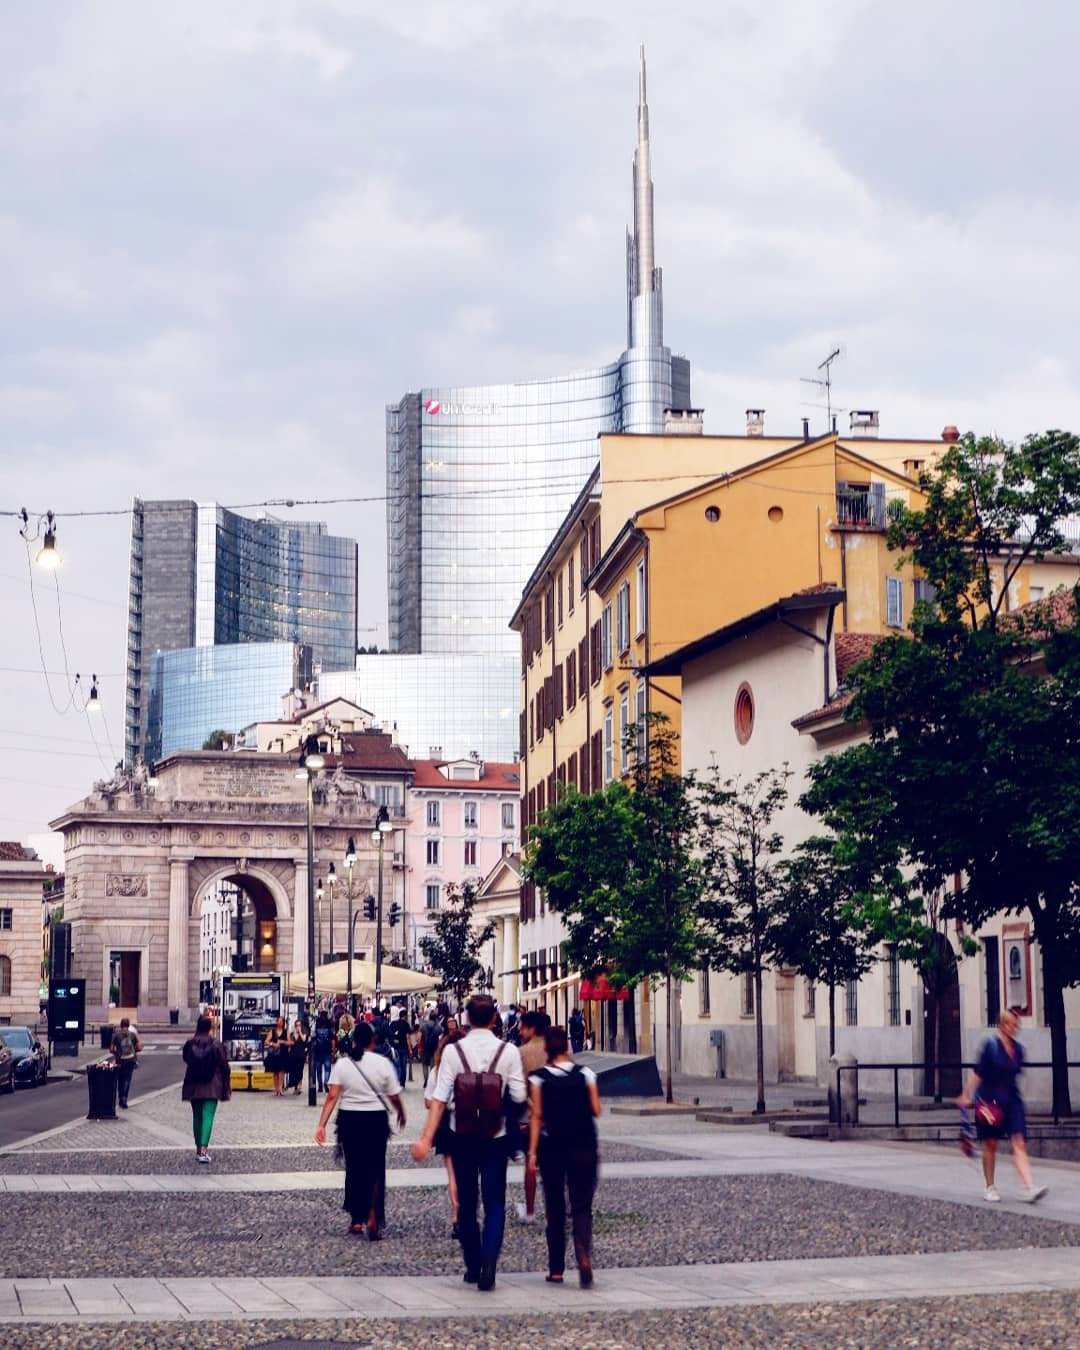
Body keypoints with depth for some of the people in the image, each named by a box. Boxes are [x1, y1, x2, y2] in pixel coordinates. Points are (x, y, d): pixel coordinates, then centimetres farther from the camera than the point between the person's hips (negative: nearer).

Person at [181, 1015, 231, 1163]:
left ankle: (199, 1149, 20)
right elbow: (224, 1065, -5)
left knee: (197, 1116, 15)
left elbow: (186, 1061, 11)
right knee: (208, 1116, -6)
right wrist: (227, 1084, 6)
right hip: (211, 1087, -3)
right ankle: (203, 1150, -19)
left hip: (193, 1086, 3)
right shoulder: (216, 1045, -8)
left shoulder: (190, 1044, -3)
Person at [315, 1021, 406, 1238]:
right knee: (375, 1169, 7)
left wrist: (322, 1124, -10)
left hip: (349, 1120, 2)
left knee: (353, 1168, 15)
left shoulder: (341, 1063, -4)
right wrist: (401, 1115, 15)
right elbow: (394, 1098, -4)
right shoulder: (382, 1063, -7)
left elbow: (332, 1097, -10)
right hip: (376, 1120, -2)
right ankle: (373, 1217, -9)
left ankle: (357, 1220, 21)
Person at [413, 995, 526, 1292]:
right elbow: (518, 1095, -10)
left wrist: (426, 1139, -11)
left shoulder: (453, 1051, -8)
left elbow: (439, 1099, -12)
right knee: (494, 1203, 4)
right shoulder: (508, 1051, -9)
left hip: (461, 1137, 1)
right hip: (495, 1138, -1)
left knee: (466, 1203, 14)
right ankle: (488, 1265, -13)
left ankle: (472, 1267, 21)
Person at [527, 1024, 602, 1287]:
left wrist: (533, 1152, -2)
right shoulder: (585, 1074, -3)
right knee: (582, 1206, 3)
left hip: (551, 1148, 0)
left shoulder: (538, 1078, -5)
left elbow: (537, 1116, -5)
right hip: (584, 1148, 0)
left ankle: (556, 1269, 14)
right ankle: (584, 1255, -23)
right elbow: (596, 1110, 0)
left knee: (554, 1209, 11)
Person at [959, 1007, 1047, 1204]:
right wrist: (967, 1095, -11)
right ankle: (990, 1188, 19)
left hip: (1011, 1100, 4)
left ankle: (1028, 1188, -17)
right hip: (989, 1100, -4)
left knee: (1019, 1143, -8)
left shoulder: (1018, 1049, 6)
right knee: (990, 1145, 6)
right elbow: (978, 1072, -10)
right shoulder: (991, 1045, -9)